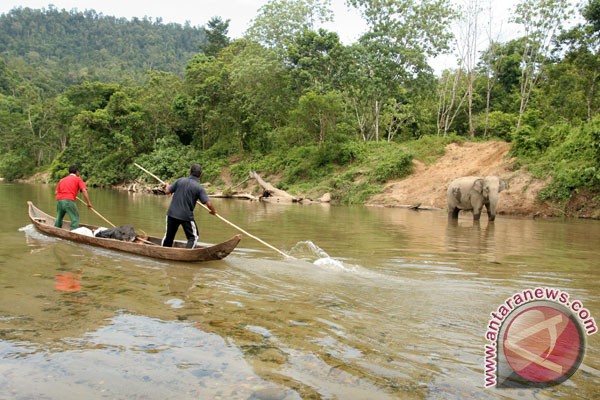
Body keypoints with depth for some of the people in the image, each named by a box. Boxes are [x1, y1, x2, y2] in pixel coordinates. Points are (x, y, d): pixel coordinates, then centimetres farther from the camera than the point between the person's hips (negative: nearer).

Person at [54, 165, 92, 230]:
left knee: (59, 217, 23)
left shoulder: (62, 179, 24)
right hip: (69, 200, -6)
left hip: (59, 200, 6)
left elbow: (56, 192, 15)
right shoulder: (78, 179, 10)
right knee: (75, 217, 0)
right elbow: (84, 190, -4)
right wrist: (89, 202, -4)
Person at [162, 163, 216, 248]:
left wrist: (167, 185, 30)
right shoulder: (199, 188, -9)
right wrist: (213, 211, 5)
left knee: (168, 236, 19)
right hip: (187, 216, -4)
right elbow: (208, 204, -15)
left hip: (172, 213, 4)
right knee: (193, 237, 11)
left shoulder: (180, 180, -1)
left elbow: (168, 191, 7)